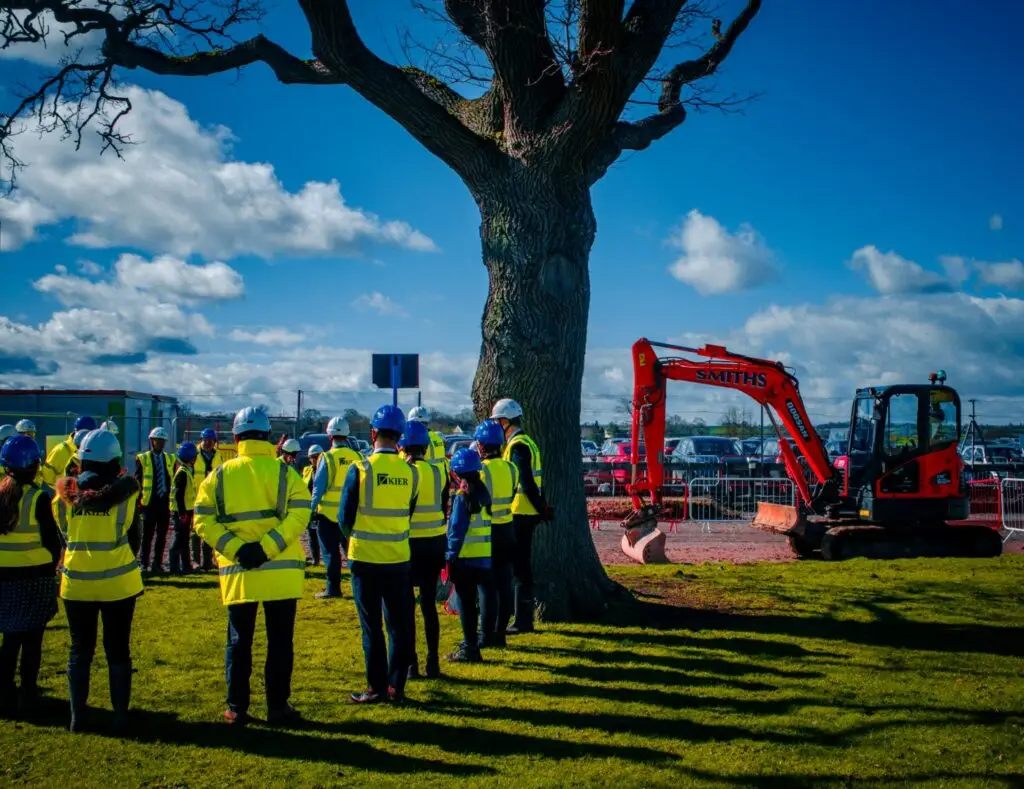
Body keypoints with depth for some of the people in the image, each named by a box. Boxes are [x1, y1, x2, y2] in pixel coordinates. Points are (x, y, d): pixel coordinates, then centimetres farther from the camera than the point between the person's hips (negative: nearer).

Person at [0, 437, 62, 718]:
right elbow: (52, 541, -10)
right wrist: (51, 566, 7)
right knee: (31, 639, 6)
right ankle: (27, 698, 11)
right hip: (35, 576, -4)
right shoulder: (38, 498, -15)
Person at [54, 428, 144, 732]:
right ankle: (120, 716, 11)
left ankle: (77, 716, 17)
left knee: (80, 650, 14)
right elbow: (134, 536, 1)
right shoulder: (125, 490, -8)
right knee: (118, 650, 9)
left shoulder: (66, 491, -2)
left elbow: (63, 534, 10)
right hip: (118, 582, -2)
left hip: (77, 582, 2)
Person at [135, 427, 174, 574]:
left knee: (162, 535, 6)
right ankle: (143, 563, 8)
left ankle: (157, 564, 14)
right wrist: (139, 499, -7)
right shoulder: (142, 458, 1)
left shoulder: (170, 458, 12)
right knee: (147, 535, 0)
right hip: (149, 502, -3)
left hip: (165, 502, 3)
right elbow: (137, 481, 0)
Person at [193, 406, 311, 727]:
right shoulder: (284, 472, -1)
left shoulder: (219, 475, 3)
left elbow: (203, 521, -4)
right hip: (281, 571, -1)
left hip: (238, 573, 1)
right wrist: (268, 547, -16)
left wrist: (235, 549, -11)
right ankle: (277, 707, 12)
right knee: (280, 642, 8)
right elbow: (299, 514, -13)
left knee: (239, 642, 12)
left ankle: (237, 709, 16)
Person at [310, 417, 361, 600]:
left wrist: (313, 507, 0)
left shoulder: (328, 458, -12)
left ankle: (333, 588, 7)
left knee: (331, 551, 4)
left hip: (329, 513, -4)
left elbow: (318, 487, -9)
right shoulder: (357, 457, -2)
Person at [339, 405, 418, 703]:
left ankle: (377, 687, 10)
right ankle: (396, 686, 16)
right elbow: (409, 515, 7)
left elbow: (345, 517, -5)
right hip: (399, 558, 3)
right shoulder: (410, 471, -2)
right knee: (399, 624, 11)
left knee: (371, 626, 6)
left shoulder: (360, 469, -11)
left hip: (365, 557, -3)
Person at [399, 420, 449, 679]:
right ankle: (433, 662, 14)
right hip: (435, 544, 5)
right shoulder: (438, 472, 3)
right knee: (429, 604, 12)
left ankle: (411, 664, 6)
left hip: (409, 544, -5)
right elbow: (443, 510, 10)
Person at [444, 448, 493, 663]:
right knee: (487, 597, 14)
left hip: (465, 557, -6)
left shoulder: (463, 496, -11)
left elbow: (457, 528, -14)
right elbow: (487, 522, 11)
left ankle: (470, 649, 5)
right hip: (485, 556, 6)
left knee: (466, 603, 1)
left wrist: (451, 556, -11)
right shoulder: (483, 492, 7)